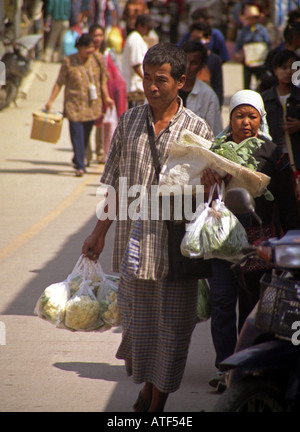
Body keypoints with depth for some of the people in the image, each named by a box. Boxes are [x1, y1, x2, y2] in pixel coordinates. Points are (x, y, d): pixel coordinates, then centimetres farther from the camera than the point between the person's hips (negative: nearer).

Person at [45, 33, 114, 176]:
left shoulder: (98, 60, 3)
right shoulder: (68, 62, -5)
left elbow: (103, 80, 13)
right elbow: (59, 82, -1)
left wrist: (106, 97, 4)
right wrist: (50, 101, -5)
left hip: (92, 105, 3)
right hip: (74, 104, -3)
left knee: (85, 135, 9)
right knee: (77, 134, -10)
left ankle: (77, 160, 29)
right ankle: (80, 166, -9)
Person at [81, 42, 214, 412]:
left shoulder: (197, 130, -4)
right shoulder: (129, 122, 6)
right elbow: (114, 183, 12)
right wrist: (99, 233, 13)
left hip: (175, 243, -3)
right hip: (133, 239, 3)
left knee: (172, 326, 2)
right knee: (136, 319, 11)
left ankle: (158, 403, 15)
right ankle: (146, 386, 32)